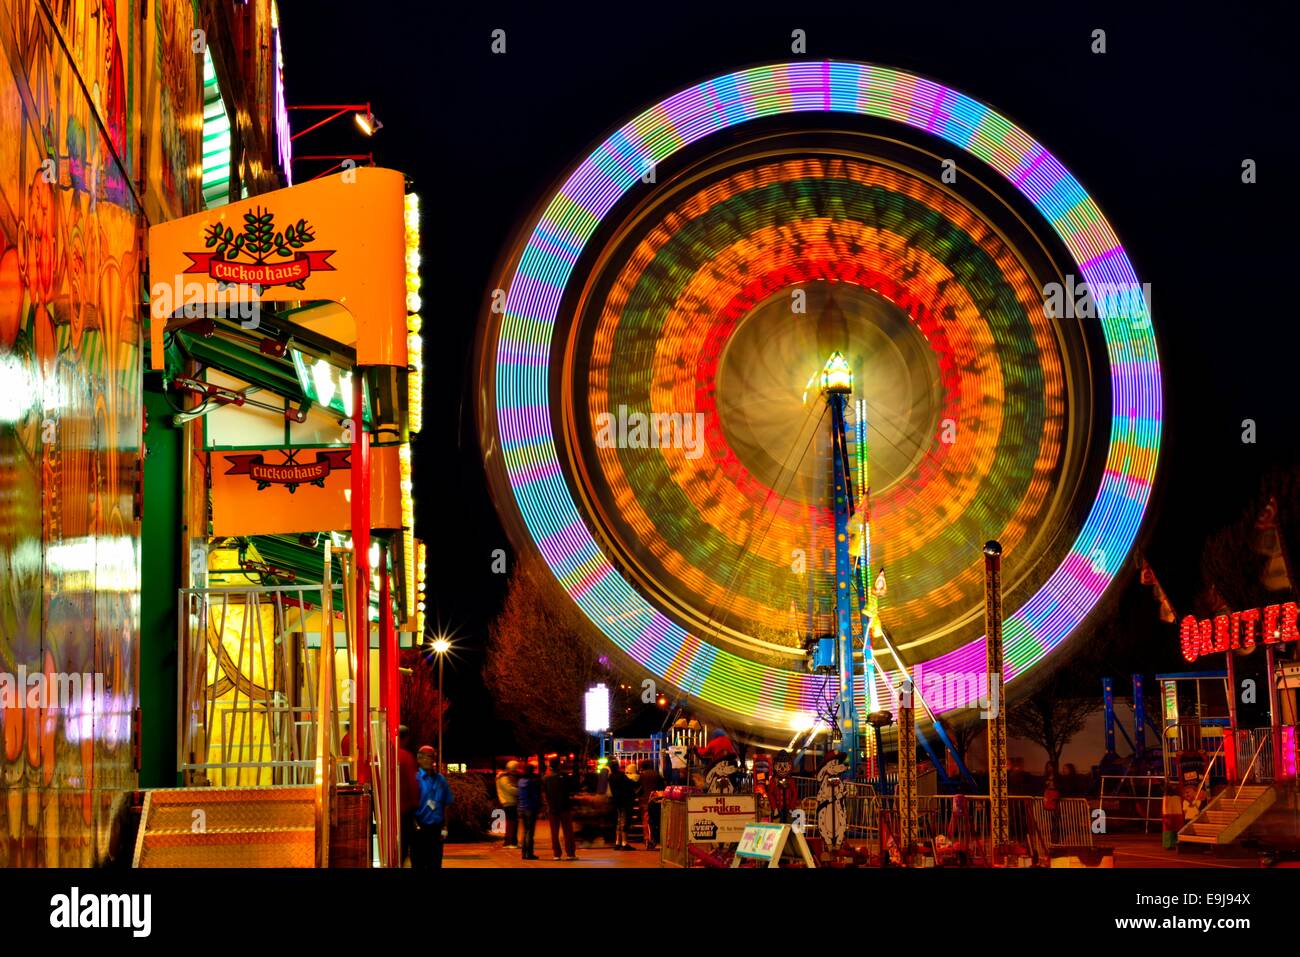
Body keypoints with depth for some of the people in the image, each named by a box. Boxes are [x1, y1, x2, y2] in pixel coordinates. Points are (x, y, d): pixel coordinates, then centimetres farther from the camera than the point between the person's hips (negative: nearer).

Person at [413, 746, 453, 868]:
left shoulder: (441, 780, 7)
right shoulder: (415, 778, -4)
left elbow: (445, 806, 11)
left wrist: (444, 828, 7)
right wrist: (415, 824, -16)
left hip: (436, 829, 4)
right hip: (420, 828, -4)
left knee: (435, 863, 8)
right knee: (418, 863, 1)